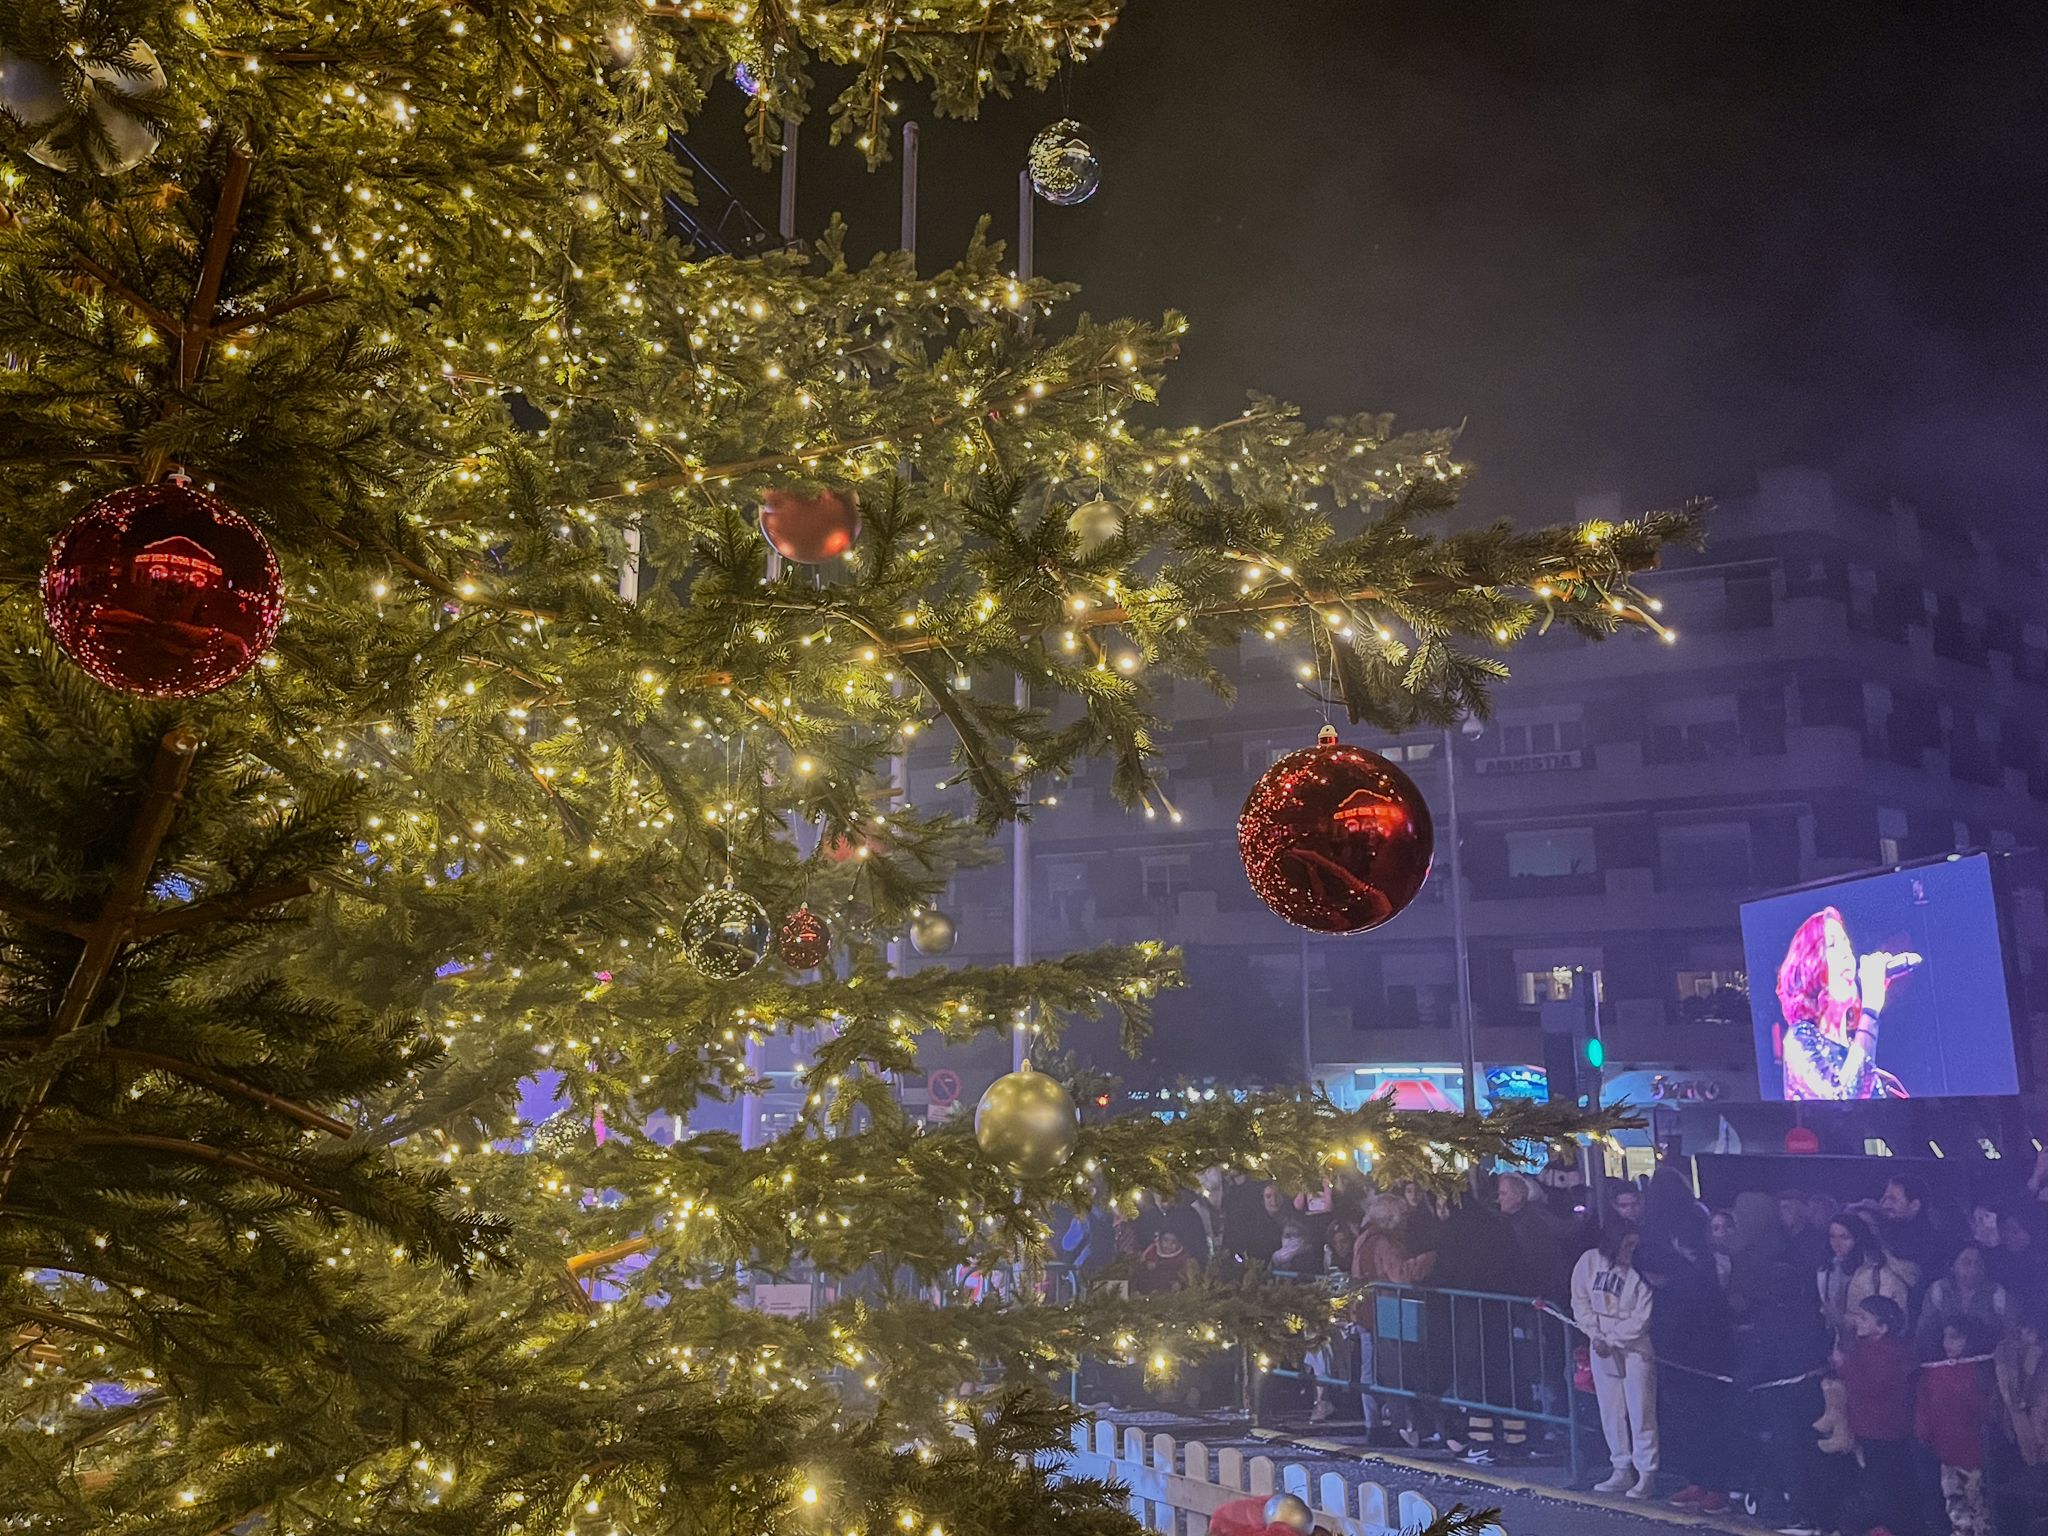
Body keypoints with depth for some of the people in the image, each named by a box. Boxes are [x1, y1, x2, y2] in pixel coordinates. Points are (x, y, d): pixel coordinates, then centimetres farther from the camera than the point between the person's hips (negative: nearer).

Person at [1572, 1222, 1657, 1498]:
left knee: (1640, 1411, -1)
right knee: (1611, 1411, 10)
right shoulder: (1590, 1261, -4)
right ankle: (1622, 1470, 22)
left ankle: (1646, 1474, 11)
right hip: (1600, 1347, 4)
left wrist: (1611, 1340, -13)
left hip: (1634, 1348, -4)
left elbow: (1642, 1318, -14)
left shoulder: (1642, 1271, -13)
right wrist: (1595, 1335, -6)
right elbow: (1580, 1301, 4)